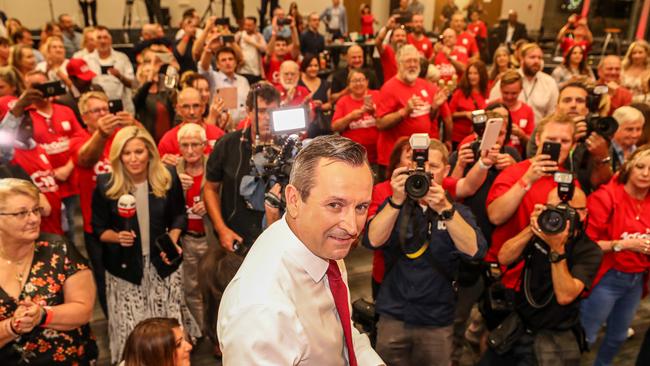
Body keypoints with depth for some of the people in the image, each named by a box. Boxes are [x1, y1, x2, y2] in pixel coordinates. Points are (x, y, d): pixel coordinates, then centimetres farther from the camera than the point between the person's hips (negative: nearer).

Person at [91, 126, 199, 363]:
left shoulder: (168, 179, -6)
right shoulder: (105, 185, -9)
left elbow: (178, 216, 5)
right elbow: (98, 229, -1)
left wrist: (172, 241, -12)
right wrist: (118, 236, -21)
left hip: (163, 264, 1)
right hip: (125, 268, -1)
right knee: (131, 329, 8)